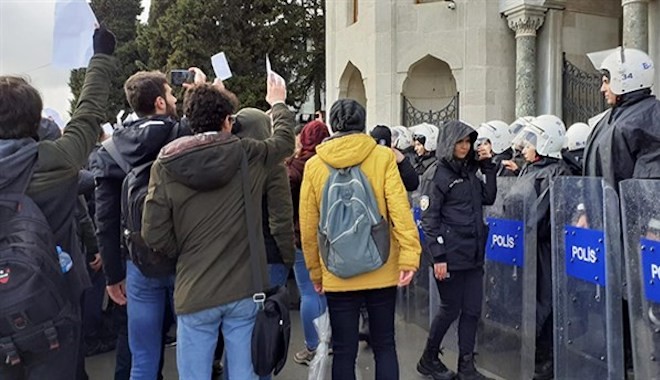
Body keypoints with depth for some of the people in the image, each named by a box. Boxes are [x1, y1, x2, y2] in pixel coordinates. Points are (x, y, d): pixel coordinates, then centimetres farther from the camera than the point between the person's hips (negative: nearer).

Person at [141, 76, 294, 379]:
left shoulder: (165, 165, -6)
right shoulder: (249, 156, -4)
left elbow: (154, 234, -7)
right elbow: (285, 140, 18)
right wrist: (278, 104, 36)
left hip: (194, 293, 0)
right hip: (245, 289, 1)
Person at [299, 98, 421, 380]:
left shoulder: (314, 165, -1)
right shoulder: (383, 156, -5)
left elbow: (308, 226, 0)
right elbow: (400, 209, -12)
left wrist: (315, 271, 10)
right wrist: (409, 256, -8)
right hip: (382, 271, 0)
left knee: (344, 351, 10)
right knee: (384, 345, 15)